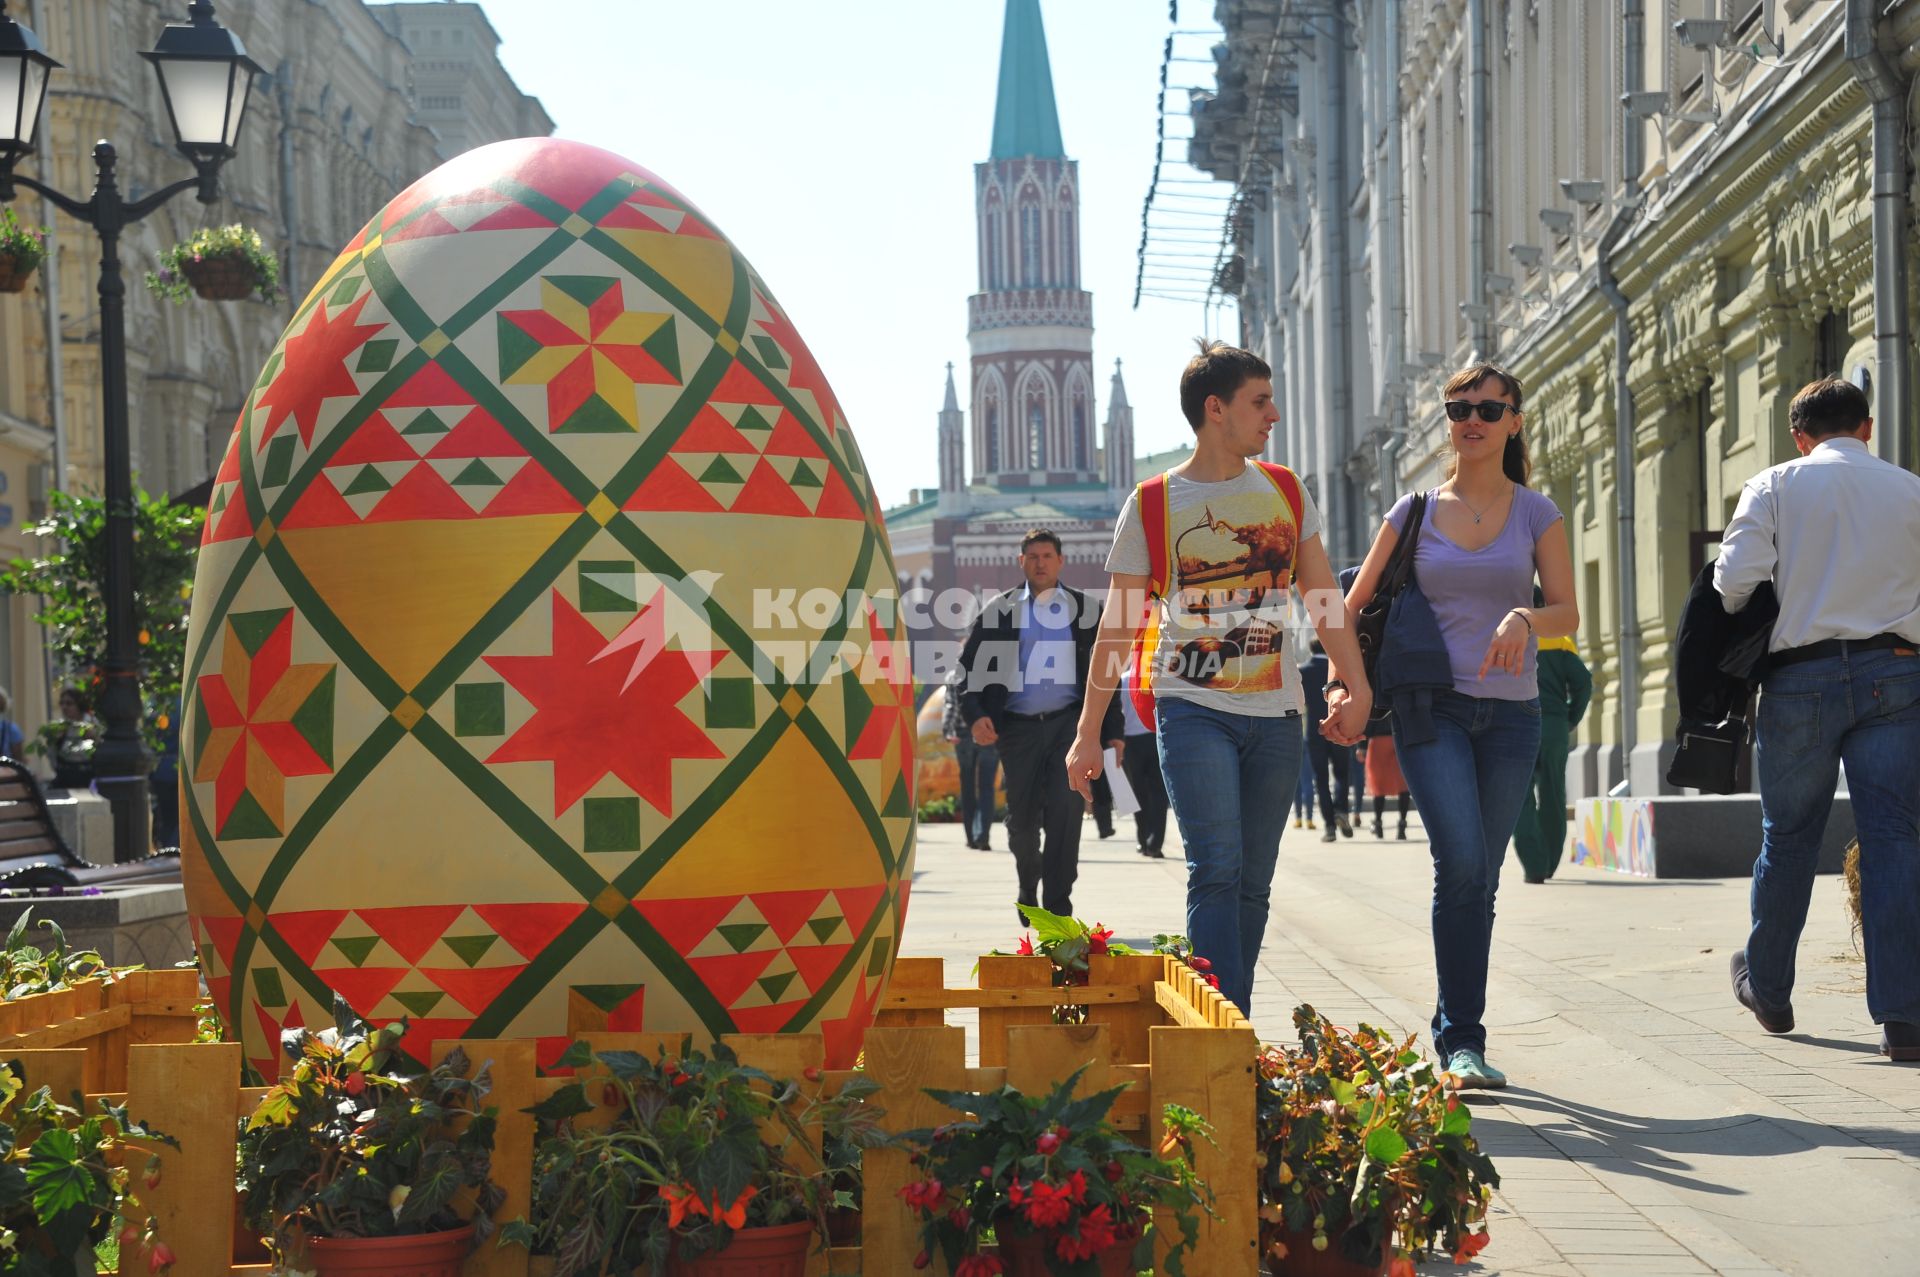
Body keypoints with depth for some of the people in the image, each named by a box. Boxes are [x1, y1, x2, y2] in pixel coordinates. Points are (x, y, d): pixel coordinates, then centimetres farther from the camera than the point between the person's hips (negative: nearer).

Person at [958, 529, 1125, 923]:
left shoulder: (1085, 610, 12)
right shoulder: (1000, 610, 11)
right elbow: (971, 667, 7)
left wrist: (1112, 732, 9)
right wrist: (975, 715, -9)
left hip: (1070, 723, -1)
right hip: (1018, 726, 1)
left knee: (1066, 808, -15)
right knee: (1022, 818, 4)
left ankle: (1057, 906, -10)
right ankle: (1028, 887, 33)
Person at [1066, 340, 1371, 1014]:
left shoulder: (1285, 491, 11)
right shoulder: (1153, 504, 1)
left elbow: (1324, 597, 13)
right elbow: (1119, 625, 4)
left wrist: (1357, 686, 0)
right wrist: (1088, 732, 4)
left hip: (1275, 715, 4)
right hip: (1193, 710, -4)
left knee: (1252, 884, 6)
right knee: (1216, 870, -15)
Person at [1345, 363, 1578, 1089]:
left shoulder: (1535, 513, 6)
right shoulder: (1414, 512, 6)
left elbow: (1568, 613, -2)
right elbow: (1354, 606, 11)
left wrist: (1525, 618, -24)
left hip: (1511, 715, 2)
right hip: (1431, 709, -2)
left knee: (1479, 881, 7)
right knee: (1461, 865, -18)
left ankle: (1455, 1031, 21)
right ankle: (1462, 1040, -15)